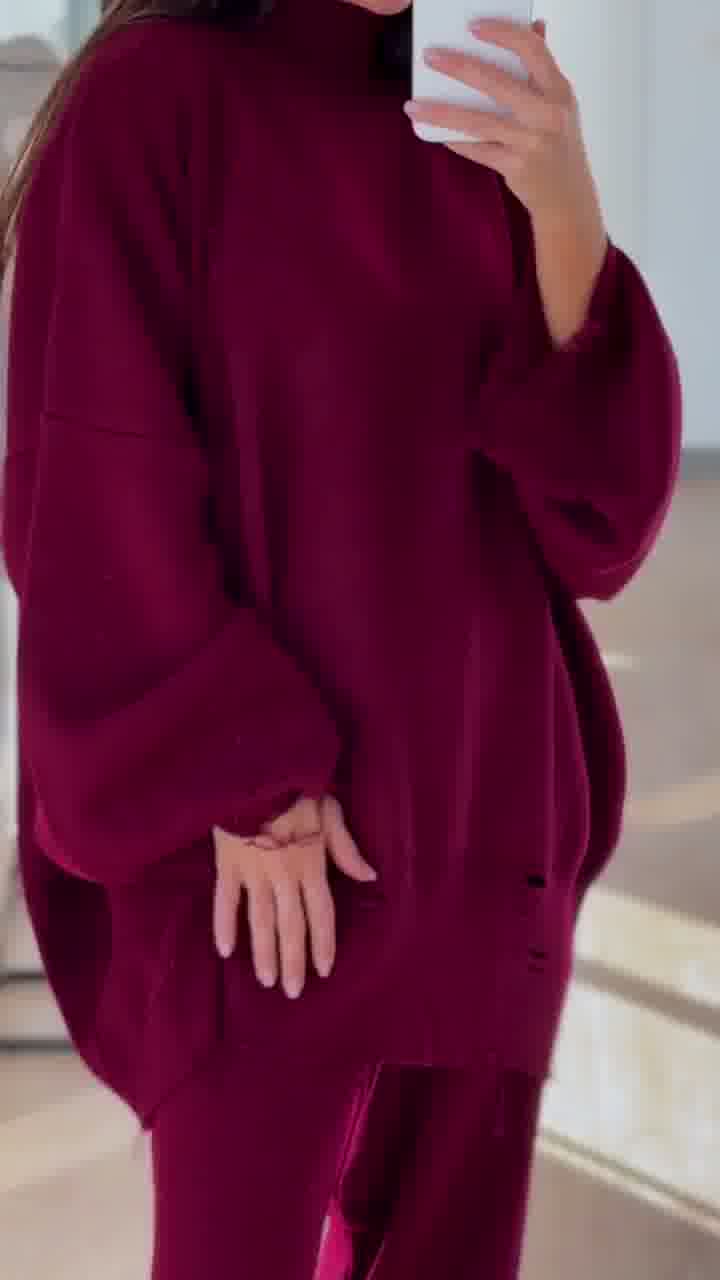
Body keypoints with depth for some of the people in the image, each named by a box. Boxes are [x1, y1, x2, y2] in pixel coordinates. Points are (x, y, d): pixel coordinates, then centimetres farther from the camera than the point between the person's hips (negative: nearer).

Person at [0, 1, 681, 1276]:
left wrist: (568, 214, -14)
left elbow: (600, 512, 1)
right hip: (259, 850, -5)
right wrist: (247, 783, -18)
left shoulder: (487, 151, 11)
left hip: (478, 829, 5)